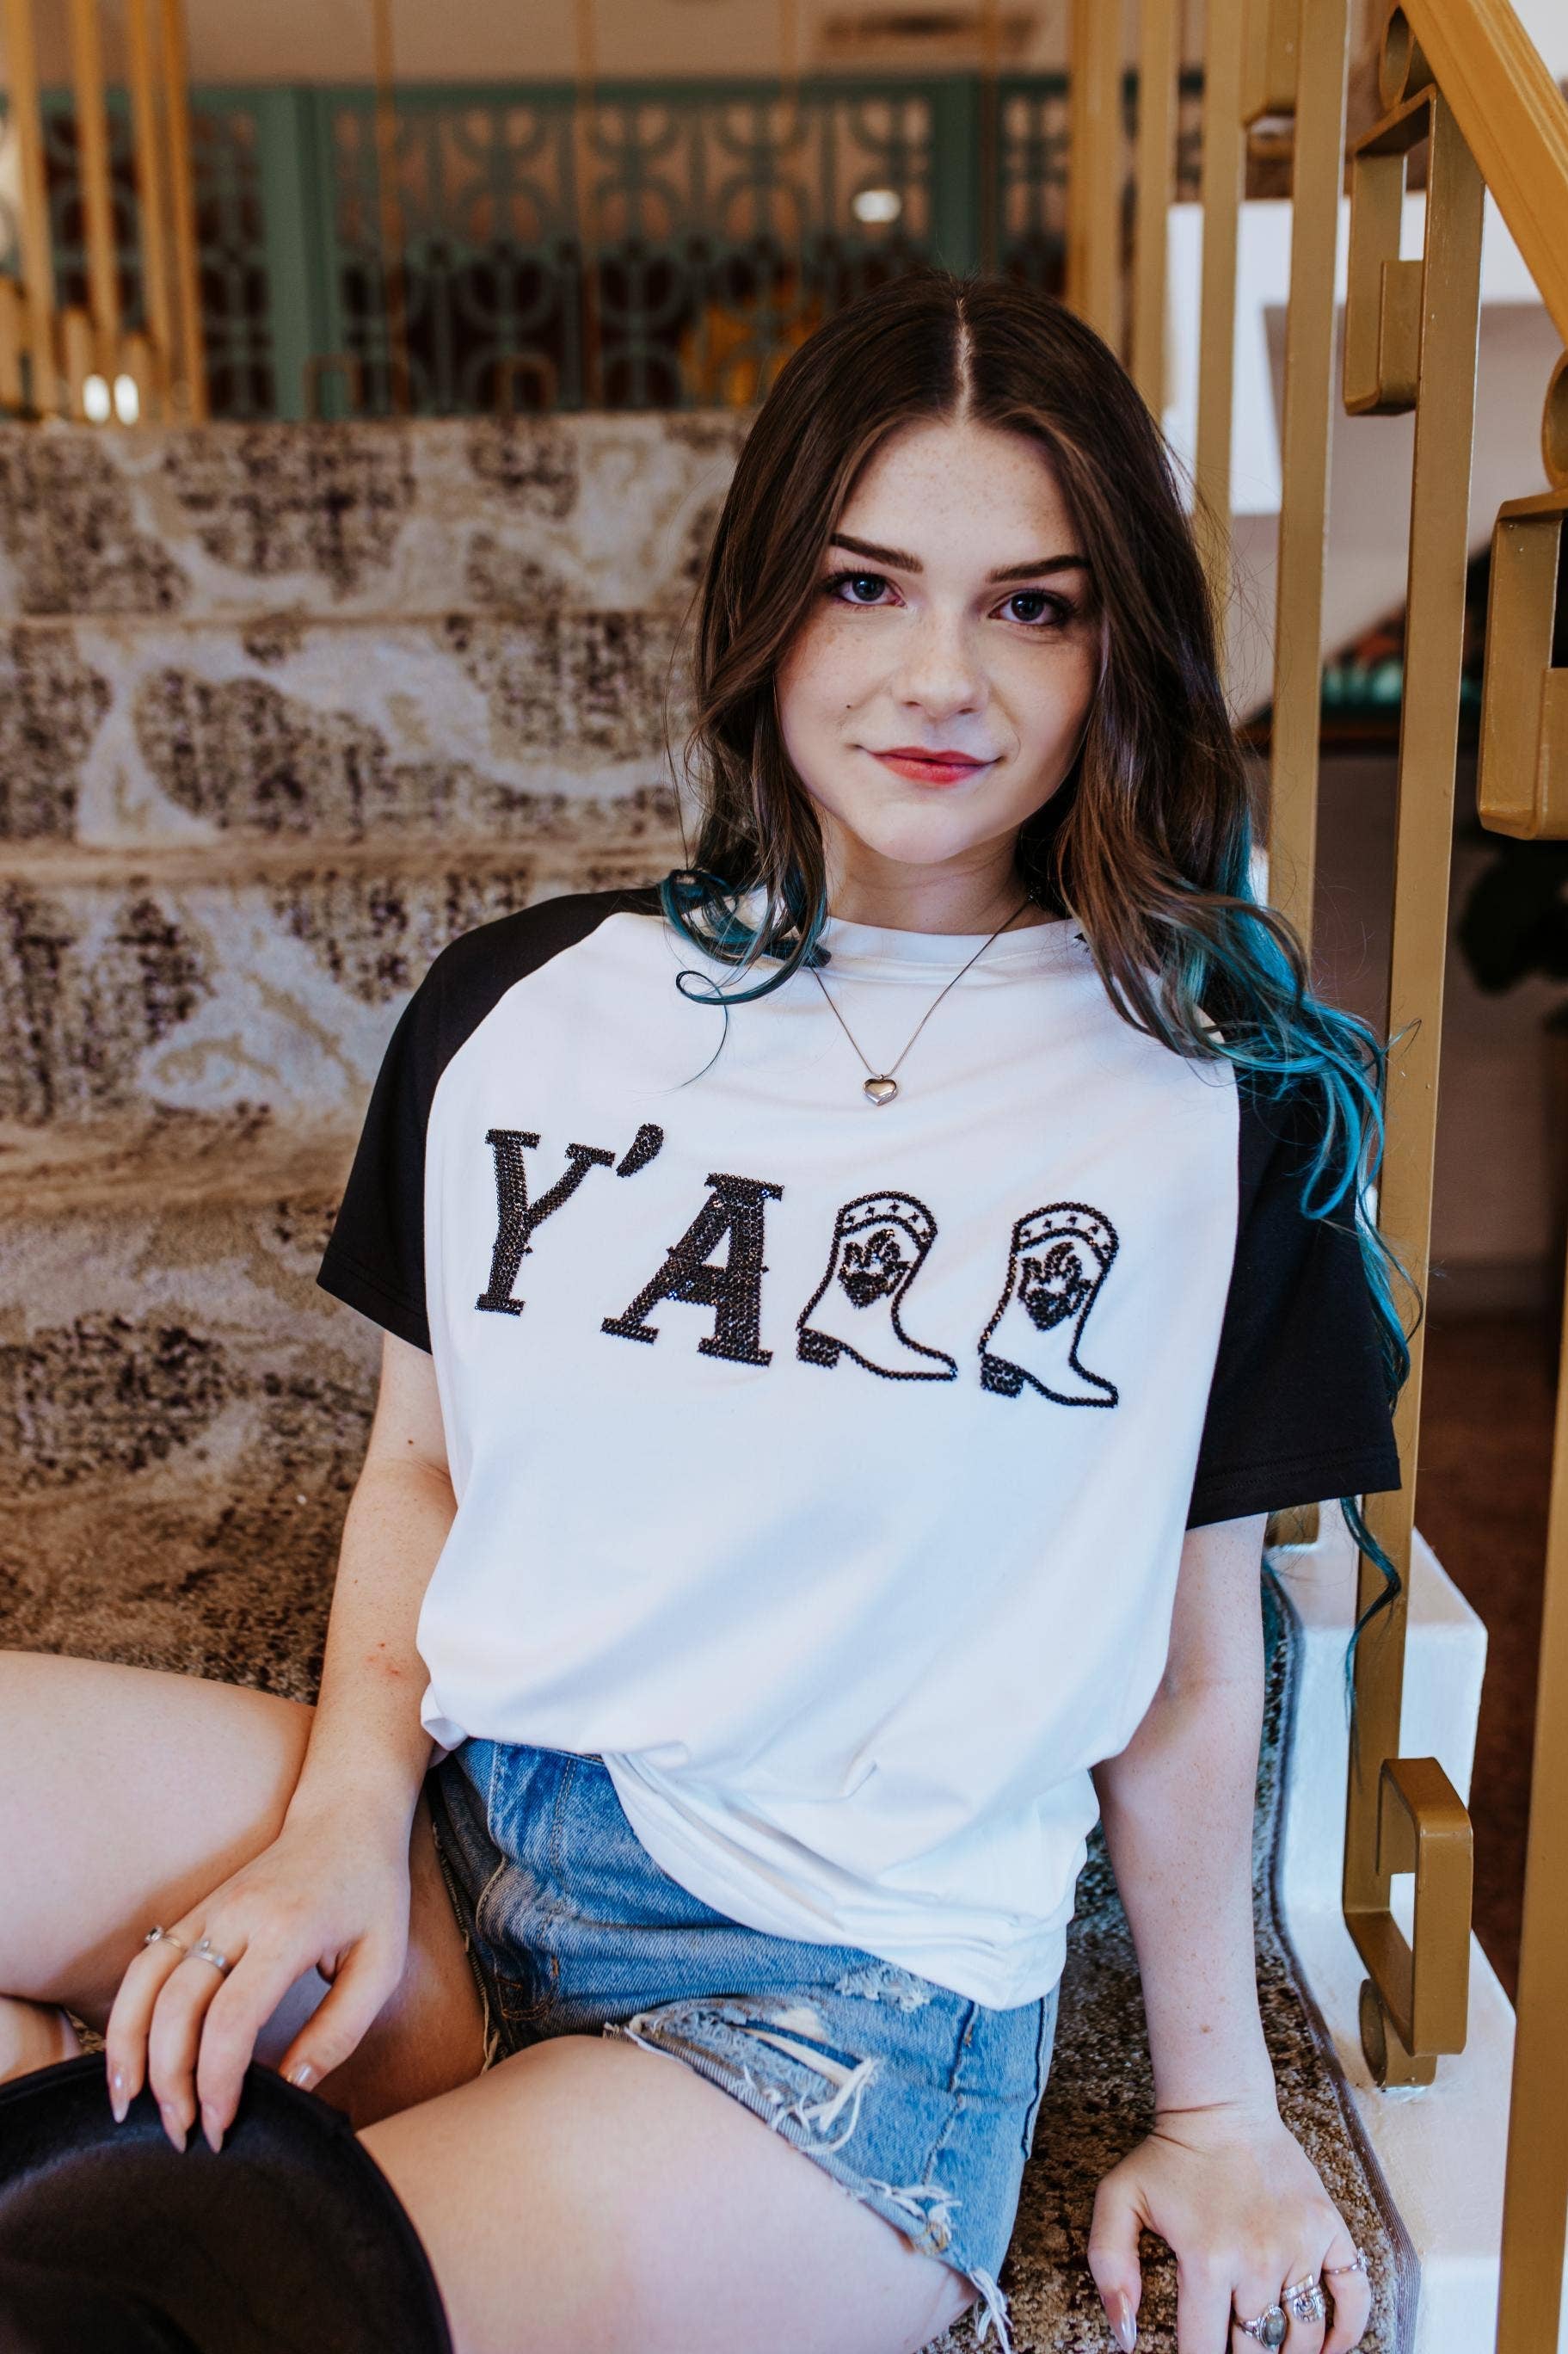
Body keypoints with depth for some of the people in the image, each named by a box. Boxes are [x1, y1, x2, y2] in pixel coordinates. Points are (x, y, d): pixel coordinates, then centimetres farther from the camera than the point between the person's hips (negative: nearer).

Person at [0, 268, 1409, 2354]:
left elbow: (1193, 1667, 3)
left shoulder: (1220, 1098, -3)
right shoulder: (517, 1009, 5)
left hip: (853, 1989, -3)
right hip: (457, 1845, 4)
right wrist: (349, 1811, -4)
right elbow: (420, 1474, 12)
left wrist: (1219, 2109, 11)